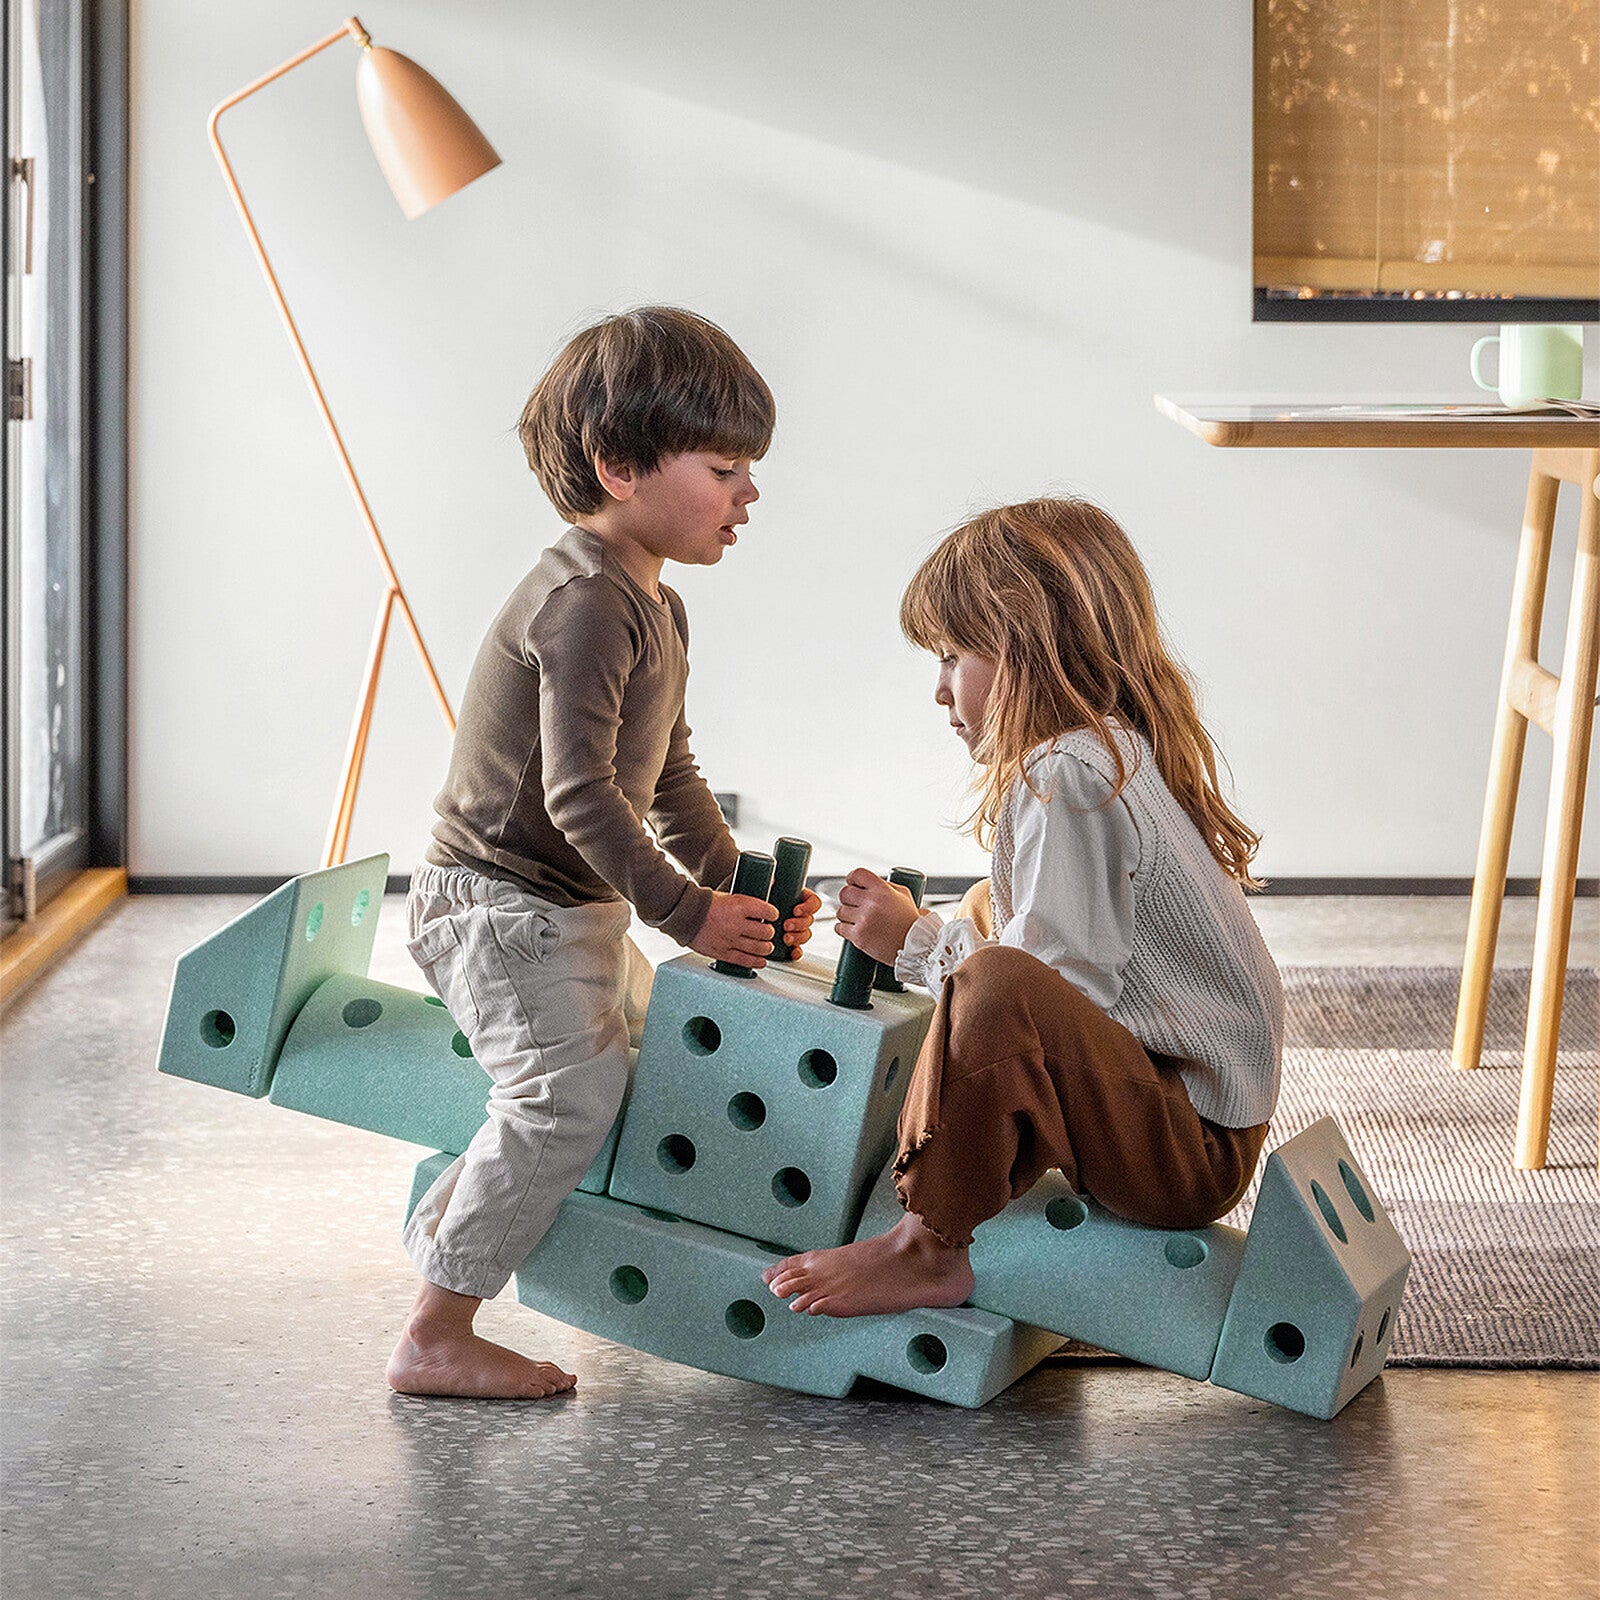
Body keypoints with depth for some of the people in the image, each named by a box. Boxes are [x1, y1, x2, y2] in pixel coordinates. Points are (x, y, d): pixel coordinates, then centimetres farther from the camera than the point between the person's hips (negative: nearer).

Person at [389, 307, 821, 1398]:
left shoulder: (657, 608, 14)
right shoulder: (585, 600, -22)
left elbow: (669, 776, 19)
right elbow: (578, 790, -28)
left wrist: (739, 885, 8)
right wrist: (687, 910, -25)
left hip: (579, 906, 11)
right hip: (500, 895, -11)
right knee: (573, 1091, -21)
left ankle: (454, 1212, 34)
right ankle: (437, 1338, -15)